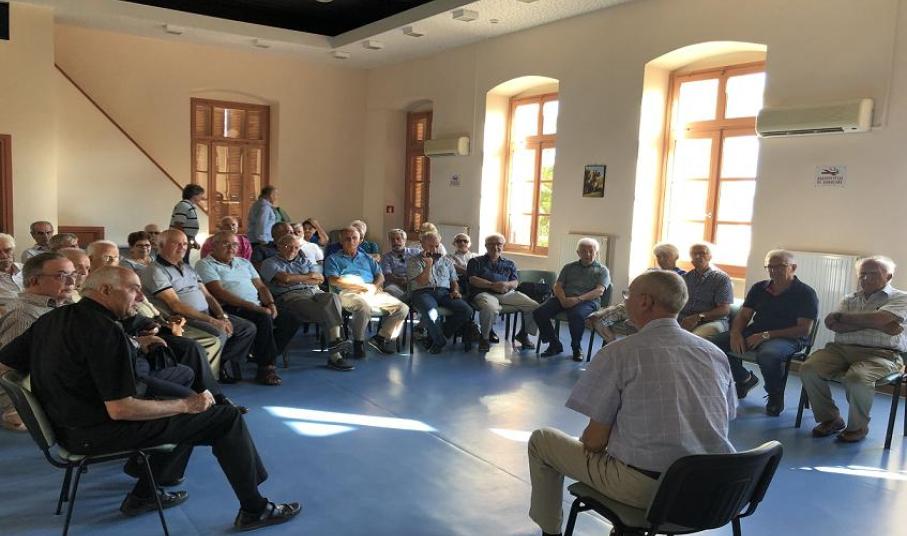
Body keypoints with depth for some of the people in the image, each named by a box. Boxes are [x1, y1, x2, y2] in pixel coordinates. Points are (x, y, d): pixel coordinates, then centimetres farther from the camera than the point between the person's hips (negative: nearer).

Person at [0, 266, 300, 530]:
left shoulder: (52, 318, 5)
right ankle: (254, 510, 4)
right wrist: (187, 405, -16)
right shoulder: (103, 331, -23)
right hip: (98, 434, -10)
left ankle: (143, 495, 26)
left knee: (189, 413, 25)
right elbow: (120, 409, -27)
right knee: (226, 417, -6)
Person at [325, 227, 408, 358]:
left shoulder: (366, 258, 30)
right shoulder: (333, 259, 16)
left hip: (374, 292, 5)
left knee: (402, 308, -15)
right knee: (364, 306, -41)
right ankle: (358, 342, -21)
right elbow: (334, 280, -1)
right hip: (349, 293, -5)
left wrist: (375, 286, -5)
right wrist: (363, 286, -6)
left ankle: (381, 338, -5)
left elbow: (380, 276, 21)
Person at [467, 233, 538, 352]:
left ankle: (523, 334, 10)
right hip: (484, 292, -4)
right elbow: (473, 280, 0)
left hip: (508, 293, 4)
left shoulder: (509, 264, 25)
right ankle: (485, 338, -14)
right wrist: (492, 285, -14)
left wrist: (507, 284, -12)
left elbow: (515, 282, 14)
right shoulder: (475, 261, 15)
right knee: (490, 309, -41)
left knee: (535, 307, -15)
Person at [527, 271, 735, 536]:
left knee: (541, 440, 14)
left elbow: (594, 441, -11)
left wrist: (586, 441, 14)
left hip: (644, 488, -6)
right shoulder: (717, 354, 3)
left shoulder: (618, 353, -13)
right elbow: (722, 425, 15)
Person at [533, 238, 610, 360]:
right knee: (539, 312, -21)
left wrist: (578, 299, -20)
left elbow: (599, 291, -4)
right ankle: (554, 345, -5)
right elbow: (557, 286, 14)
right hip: (565, 299, 4)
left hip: (588, 300, -4)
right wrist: (563, 299, -10)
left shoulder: (602, 270, 12)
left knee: (576, 315, -39)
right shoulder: (569, 267, 23)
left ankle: (576, 348, -14)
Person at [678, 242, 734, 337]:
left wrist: (698, 317, -17)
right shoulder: (685, 278, 20)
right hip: (683, 321, 4)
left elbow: (724, 310, -4)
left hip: (711, 321, -4)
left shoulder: (721, 279, 5)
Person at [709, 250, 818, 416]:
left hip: (789, 338, -6)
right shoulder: (759, 288, 12)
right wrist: (735, 333, -13)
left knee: (767, 354, -42)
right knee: (713, 343, -16)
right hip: (754, 333, 6)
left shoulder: (805, 293, -4)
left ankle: (775, 395, -9)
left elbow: (804, 329, -12)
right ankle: (745, 379, 10)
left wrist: (766, 335, -20)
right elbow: (743, 316, 11)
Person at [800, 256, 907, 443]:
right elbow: (832, 324, 1)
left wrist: (841, 316, 0)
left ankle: (857, 427, -8)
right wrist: (871, 323, -7)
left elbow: (877, 319, -13)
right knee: (809, 370, -22)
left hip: (880, 353, -4)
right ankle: (830, 419, -1)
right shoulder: (850, 299, 20)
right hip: (841, 349, 5)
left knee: (857, 378, -36)